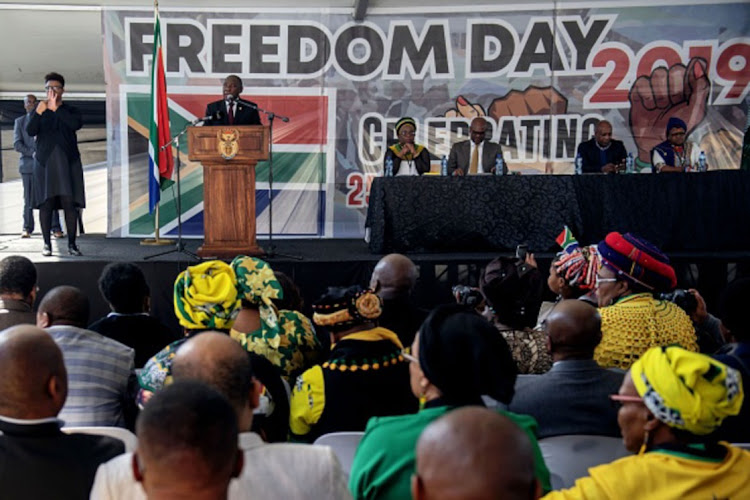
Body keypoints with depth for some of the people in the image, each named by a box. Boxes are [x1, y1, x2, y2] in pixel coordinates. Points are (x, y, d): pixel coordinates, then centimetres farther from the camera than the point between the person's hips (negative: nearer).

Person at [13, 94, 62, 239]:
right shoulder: (19, 121, 15)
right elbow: (17, 144, 4)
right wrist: (32, 153, -11)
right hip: (28, 163, 1)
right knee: (29, 198, -1)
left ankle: (55, 228, -8)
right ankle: (27, 228, 4)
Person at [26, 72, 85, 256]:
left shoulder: (70, 111, 11)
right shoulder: (39, 111, 13)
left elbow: (77, 124, -12)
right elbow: (30, 131, -4)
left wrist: (56, 108, -13)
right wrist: (39, 112, -19)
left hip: (68, 161, -1)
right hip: (45, 161, 1)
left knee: (70, 203, -6)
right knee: (45, 203, -3)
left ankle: (72, 244, -1)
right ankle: (47, 243, 2)